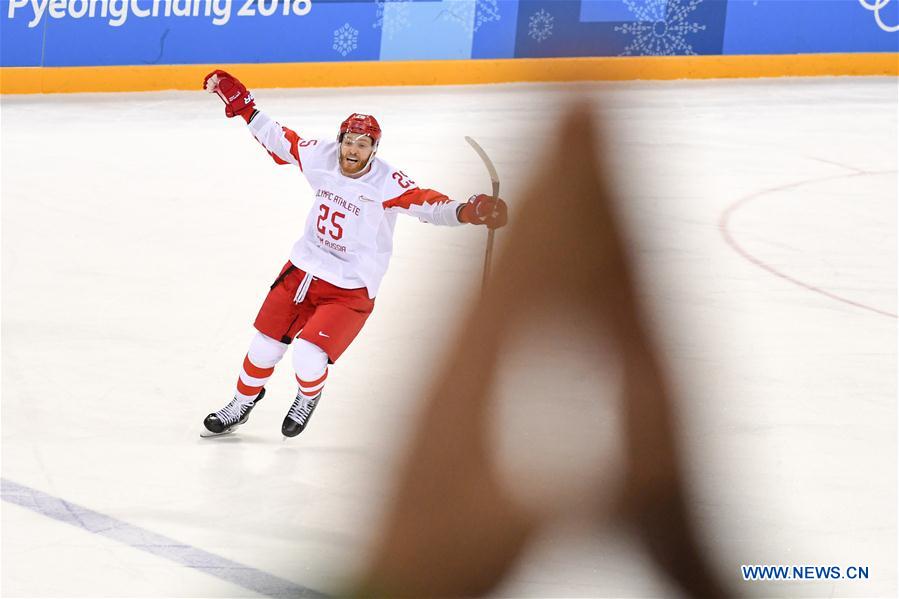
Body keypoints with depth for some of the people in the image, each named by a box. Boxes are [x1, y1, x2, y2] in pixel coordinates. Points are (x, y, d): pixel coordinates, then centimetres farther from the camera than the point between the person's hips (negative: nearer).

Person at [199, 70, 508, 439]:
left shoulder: (386, 183, -20)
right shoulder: (320, 157, -6)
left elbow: (429, 204, -31)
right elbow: (278, 139, 9)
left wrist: (465, 212, -49)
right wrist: (241, 104, 10)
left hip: (351, 290, -5)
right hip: (303, 269, 5)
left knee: (308, 356, -17)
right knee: (265, 346, 10)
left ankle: (309, 398, 19)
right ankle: (242, 405, 37)